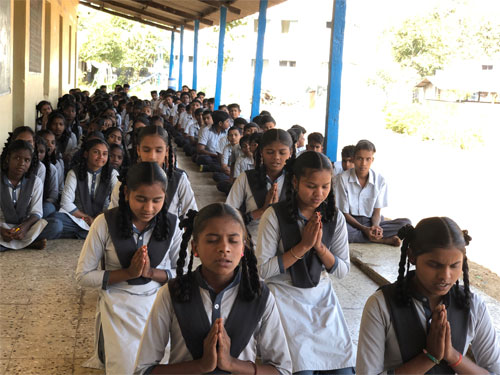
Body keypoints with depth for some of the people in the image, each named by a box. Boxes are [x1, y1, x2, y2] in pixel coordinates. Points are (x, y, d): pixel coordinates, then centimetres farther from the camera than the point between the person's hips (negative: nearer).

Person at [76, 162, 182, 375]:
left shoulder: (172, 225, -8)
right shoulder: (105, 223, -13)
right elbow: (83, 276, -7)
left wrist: (151, 272, -20)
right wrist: (128, 273, -19)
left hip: (159, 305, 2)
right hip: (119, 307, -2)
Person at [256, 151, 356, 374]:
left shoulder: (335, 218, -1)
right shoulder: (275, 215, -13)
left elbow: (343, 271, 1)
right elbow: (263, 270, -14)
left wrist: (319, 246, -16)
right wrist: (302, 246, -19)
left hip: (322, 297, 4)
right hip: (286, 298, -4)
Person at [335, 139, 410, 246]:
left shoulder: (380, 181, 0)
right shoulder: (342, 178, -8)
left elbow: (377, 211, 3)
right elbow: (344, 212, -7)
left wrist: (375, 226, -21)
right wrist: (364, 229, -21)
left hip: (371, 222, 2)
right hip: (350, 222, -2)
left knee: (406, 223, -17)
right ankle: (384, 240, -27)